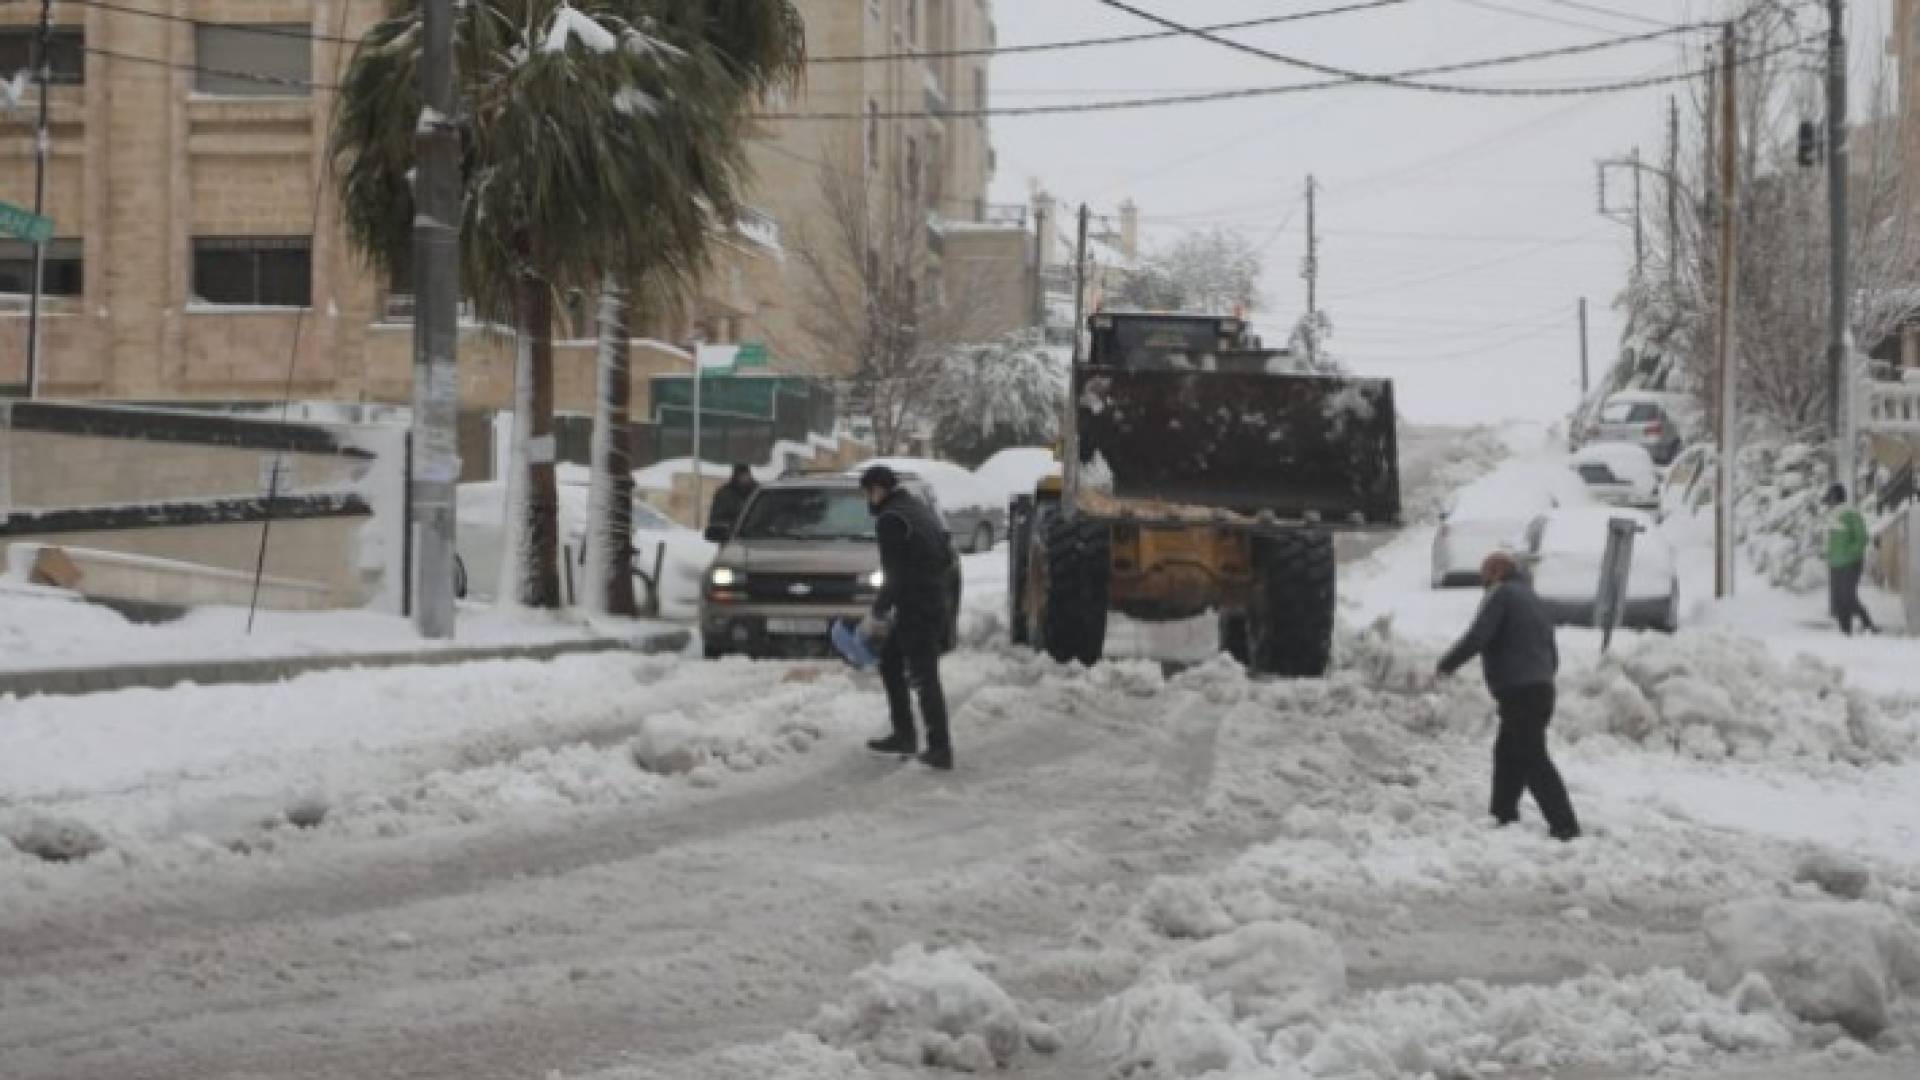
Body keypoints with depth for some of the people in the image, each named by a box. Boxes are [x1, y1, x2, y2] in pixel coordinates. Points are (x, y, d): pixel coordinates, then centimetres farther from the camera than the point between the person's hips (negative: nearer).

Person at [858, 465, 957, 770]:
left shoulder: (891, 520, -14)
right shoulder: (920, 509, 15)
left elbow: (894, 577, -17)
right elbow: (947, 556, 18)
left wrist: (877, 614, -8)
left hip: (915, 608, -10)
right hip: (935, 603, 10)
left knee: (924, 676, -7)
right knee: (889, 662, 21)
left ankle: (940, 748, -7)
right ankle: (903, 735, 25)